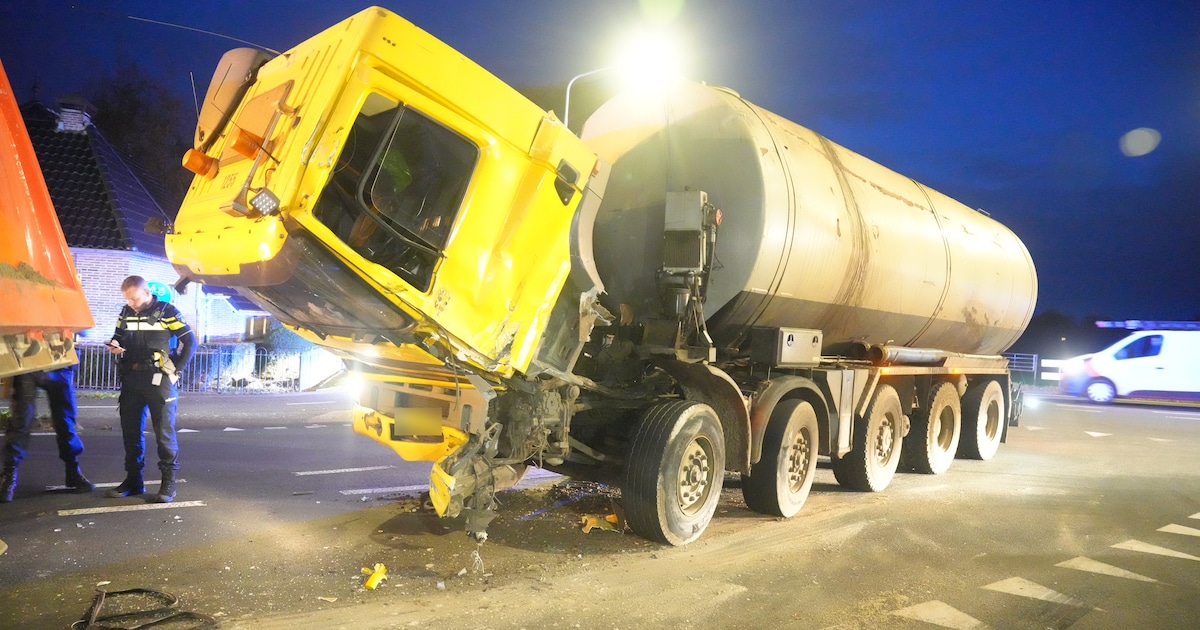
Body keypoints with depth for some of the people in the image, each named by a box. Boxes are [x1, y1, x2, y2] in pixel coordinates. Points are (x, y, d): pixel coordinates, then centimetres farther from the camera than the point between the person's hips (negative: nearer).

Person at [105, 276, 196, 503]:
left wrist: (175, 370, -8)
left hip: (158, 380, -6)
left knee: (164, 431, -3)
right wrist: (115, 345, -2)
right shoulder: (126, 312, 10)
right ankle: (133, 480, 21)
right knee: (130, 430, 10)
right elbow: (119, 337, 23)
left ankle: (169, 482, 3)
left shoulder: (166, 311, -7)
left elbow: (189, 341, -6)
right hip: (131, 379, 6)